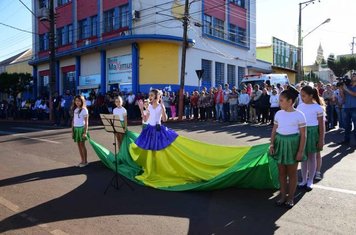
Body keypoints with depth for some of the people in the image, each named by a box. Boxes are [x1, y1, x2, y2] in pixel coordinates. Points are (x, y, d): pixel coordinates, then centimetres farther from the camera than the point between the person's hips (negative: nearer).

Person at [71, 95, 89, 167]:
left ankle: (85, 161, 7)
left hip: (81, 128, -6)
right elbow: (73, 121, 15)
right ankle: (82, 161, 16)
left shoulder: (84, 110, -6)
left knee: (82, 145, -2)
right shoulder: (75, 110, 12)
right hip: (76, 128, 6)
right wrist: (72, 130, 11)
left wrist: (85, 132, -14)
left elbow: (86, 122, -8)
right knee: (79, 145, 8)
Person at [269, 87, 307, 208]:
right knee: (282, 172, 12)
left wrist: (300, 151, -12)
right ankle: (282, 195, 24)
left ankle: (290, 197, 22)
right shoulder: (278, 113, 3)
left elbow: (303, 135, -9)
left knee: (292, 173, 8)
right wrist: (272, 144, 0)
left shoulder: (299, 115, -10)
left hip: (292, 144, -4)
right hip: (280, 143, 4)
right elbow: (274, 130, 8)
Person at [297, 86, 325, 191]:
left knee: (312, 157, 9)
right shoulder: (300, 106, 2)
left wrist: (321, 140, -7)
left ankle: (310, 181, 22)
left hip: (312, 133, -3)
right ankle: (304, 179, 24)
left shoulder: (317, 108, -9)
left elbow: (321, 125, -6)